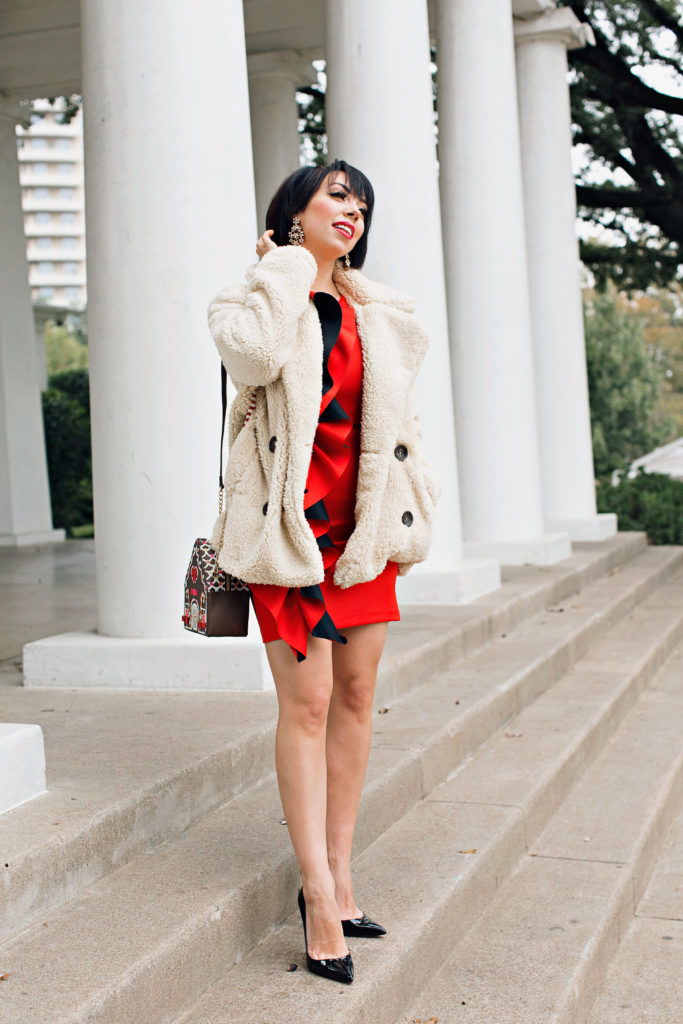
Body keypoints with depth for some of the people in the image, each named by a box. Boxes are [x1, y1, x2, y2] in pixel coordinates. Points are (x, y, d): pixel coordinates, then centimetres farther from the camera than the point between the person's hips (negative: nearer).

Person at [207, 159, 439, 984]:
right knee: (307, 700, -8)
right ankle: (320, 898, -3)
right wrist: (283, 269, -10)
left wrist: (406, 508, 13)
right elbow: (253, 353, -25)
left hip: (361, 519, 6)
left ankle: (337, 877, 16)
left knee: (357, 694, 6)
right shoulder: (253, 296, 0)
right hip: (289, 516, -6)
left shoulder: (376, 315, 15)